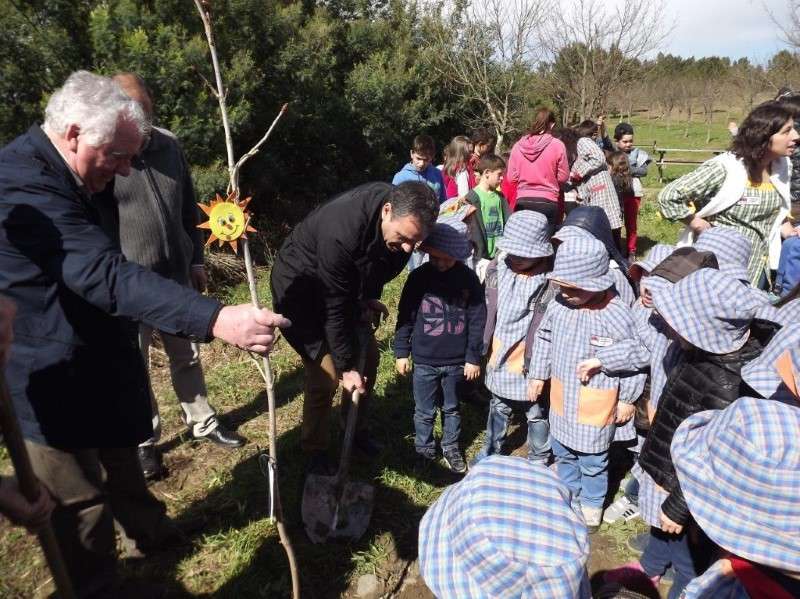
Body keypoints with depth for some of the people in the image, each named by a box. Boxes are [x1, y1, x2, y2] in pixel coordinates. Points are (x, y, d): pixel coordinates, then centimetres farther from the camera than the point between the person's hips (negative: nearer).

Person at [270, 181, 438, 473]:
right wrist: (346, 366, -22)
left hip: (348, 284, 7)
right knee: (326, 373, -10)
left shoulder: (403, 210, -19)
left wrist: (370, 296, 3)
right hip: (302, 288, -7)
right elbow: (333, 308, -31)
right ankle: (315, 451, 12)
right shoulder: (340, 233, -41)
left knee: (367, 357, 7)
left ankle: (357, 430, 28)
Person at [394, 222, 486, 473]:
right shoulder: (419, 277, -8)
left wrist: (473, 357, -1)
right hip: (425, 361, -1)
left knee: (451, 408, 20)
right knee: (425, 412, 13)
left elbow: (477, 321, -2)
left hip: (457, 362, 1)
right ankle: (424, 450, 33)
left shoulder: (469, 279, -7)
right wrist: (401, 352, -1)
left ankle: (451, 447, 39)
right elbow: (405, 317, -2)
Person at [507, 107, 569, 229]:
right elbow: (563, 177, -1)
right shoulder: (557, 145, -7)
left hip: (523, 202, 3)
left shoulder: (518, 146, -1)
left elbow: (512, 177, 3)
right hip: (547, 203, -2)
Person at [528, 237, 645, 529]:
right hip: (562, 398, 5)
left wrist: (627, 399, -4)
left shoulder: (617, 315, -22)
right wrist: (538, 375, 12)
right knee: (562, 452, 24)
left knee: (592, 459, 13)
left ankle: (591, 505, 40)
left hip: (597, 405, -5)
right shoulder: (558, 305, -9)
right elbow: (543, 339, 9)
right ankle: (569, 494, 50)